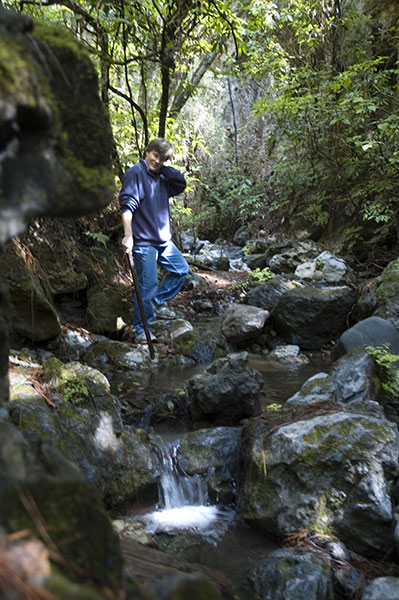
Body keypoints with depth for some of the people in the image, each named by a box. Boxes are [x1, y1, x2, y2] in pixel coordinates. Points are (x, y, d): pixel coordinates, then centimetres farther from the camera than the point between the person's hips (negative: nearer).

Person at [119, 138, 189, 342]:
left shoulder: (161, 177, 14)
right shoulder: (135, 173, -11)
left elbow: (181, 184, 5)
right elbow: (126, 205, -20)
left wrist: (164, 168, -1)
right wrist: (128, 235, -29)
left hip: (163, 240, 9)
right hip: (144, 241, -9)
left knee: (181, 269, 19)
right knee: (148, 285, -7)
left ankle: (158, 302, 32)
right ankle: (141, 330, 5)